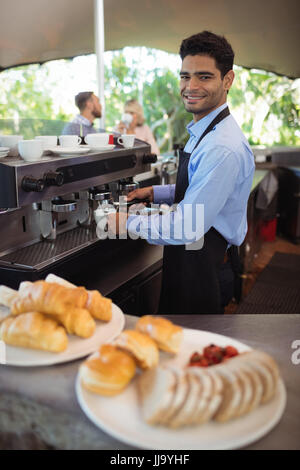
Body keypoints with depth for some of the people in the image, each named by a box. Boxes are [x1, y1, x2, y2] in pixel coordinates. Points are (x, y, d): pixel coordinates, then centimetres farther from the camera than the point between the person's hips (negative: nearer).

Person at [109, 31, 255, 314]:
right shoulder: (203, 132, 7)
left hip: (205, 268, -9)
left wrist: (128, 223, -15)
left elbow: (187, 228, -28)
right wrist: (154, 193, 7)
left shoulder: (223, 148, -27)